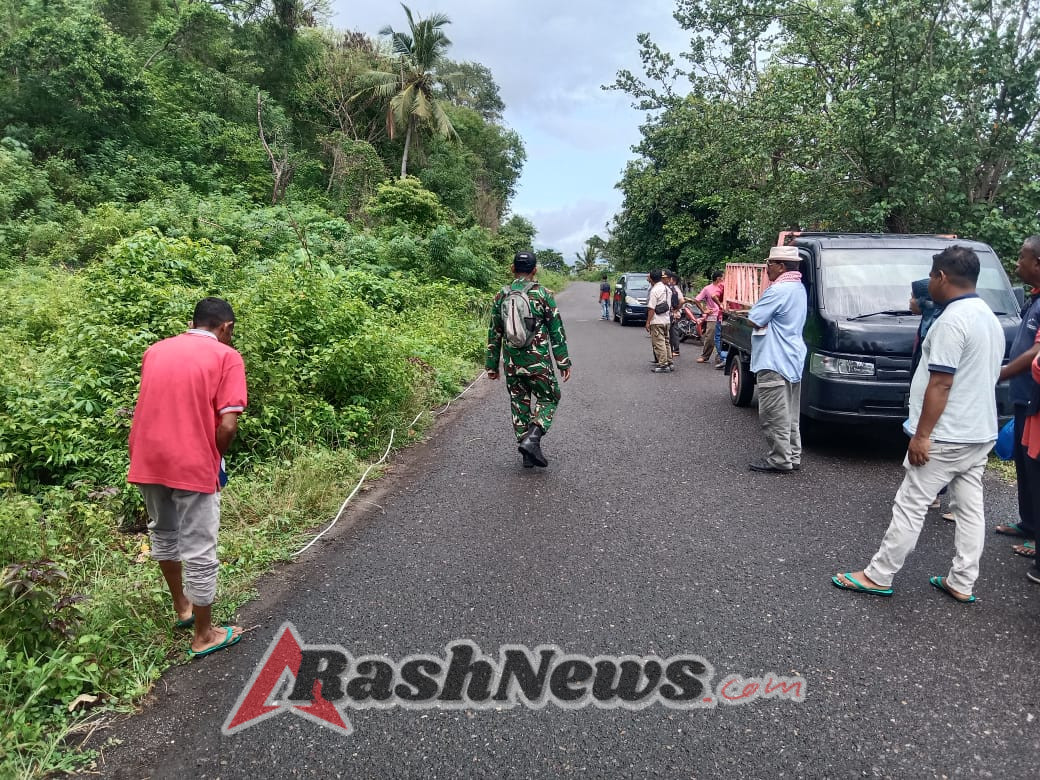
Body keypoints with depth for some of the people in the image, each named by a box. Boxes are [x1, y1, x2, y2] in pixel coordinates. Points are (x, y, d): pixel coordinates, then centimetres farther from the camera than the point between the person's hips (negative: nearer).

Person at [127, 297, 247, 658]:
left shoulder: (155, 350, 12)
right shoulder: (227, 357, -6)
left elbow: (151, 406, 16)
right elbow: (227, 424, -15)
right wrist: (216, 458, 3)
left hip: (147, 460, 6)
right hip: (192, 465, -6)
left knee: (163, 533, 26)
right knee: (199, 552, 6)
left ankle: (182, 607, 43)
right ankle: (204, 636, 20)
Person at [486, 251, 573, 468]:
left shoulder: (501, 295, 3)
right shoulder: (543, 294, -7)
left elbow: (494, 334, 7)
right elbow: (556, 331, -6)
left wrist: (492, 365, 14)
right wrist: (564, 362, 1)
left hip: (511, 364, 3)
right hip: (538, 362, -3)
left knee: (519, 405, 14)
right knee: (549, 398, 14)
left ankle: (527, 454, 17)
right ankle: (532, 439, -7)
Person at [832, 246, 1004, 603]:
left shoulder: (952, 321, -19)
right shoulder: (990, 318, 13)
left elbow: (940, 384, -22)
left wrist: (921, 435, -17)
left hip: (946, 437, -9)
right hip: (981, 433, 10)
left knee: (910, 507, -2)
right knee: (970, 508, 11)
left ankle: (878, 576, 7)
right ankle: (961, 583, 19)